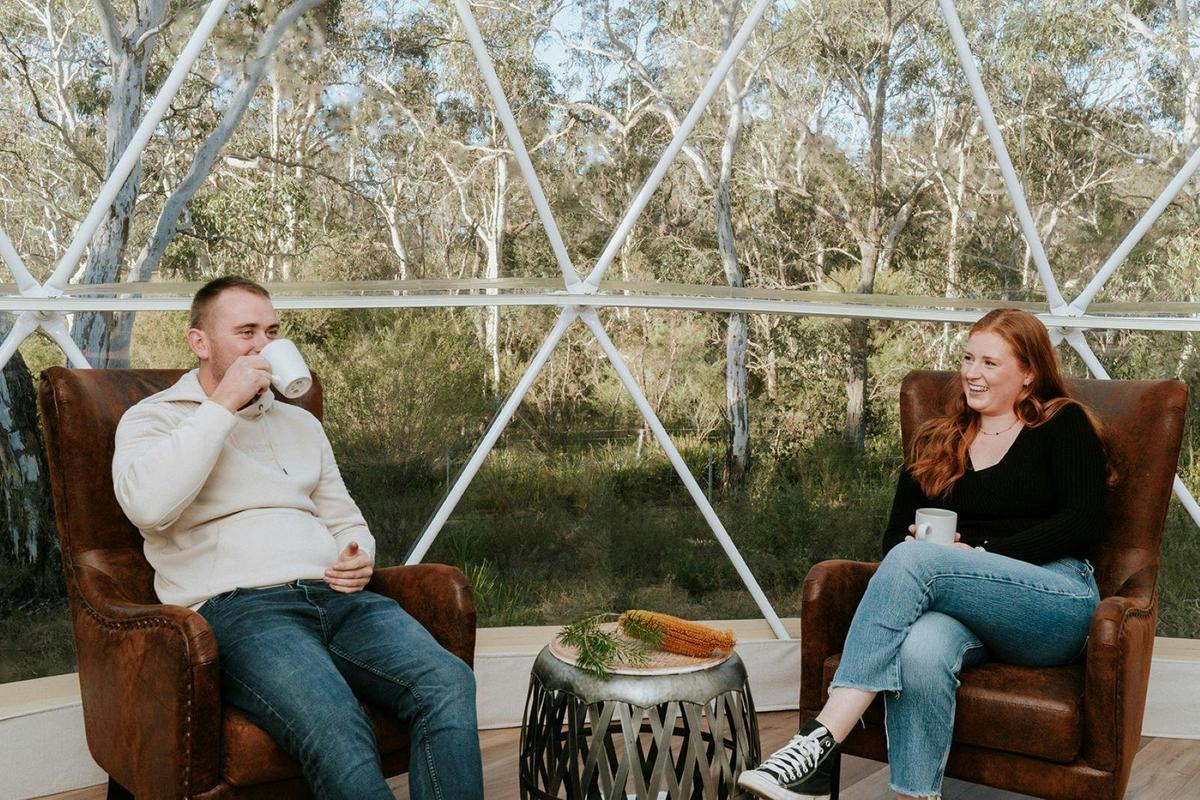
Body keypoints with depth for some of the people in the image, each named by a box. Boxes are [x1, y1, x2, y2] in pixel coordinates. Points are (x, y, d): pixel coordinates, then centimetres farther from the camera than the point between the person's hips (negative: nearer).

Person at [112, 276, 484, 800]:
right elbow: (147, 507, -13)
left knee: (449, 683, -25)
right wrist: (223, 404, -9)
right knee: (338, 731, -35)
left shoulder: (300, 423, 27)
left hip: (335, 597, 5)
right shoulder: (153, 418, 10)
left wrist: (360, 557, 7)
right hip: (236, 607, -5)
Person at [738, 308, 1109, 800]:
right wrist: (914, 543, -7)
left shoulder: (1064, 425, 11)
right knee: (921, 648, -37)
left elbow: (1082, 522, -2)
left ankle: (820, 741, -39)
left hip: (1057, 602, -3)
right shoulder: (936, 442, 22)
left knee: (914, 561, -32)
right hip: (962, 609, 3)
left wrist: (980, 555, -11)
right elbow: (895, 532, 18)